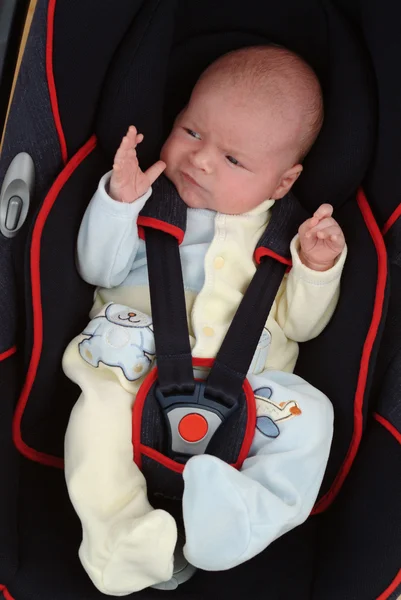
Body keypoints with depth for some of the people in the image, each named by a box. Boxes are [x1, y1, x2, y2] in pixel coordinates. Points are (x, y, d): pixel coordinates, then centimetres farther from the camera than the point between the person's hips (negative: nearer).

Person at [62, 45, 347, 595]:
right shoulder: (151, 199, 10)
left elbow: (300, 324, 10)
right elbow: (98, 270, 2)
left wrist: (318, 268, -8)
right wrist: (118, 199, -11)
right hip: (138, 375, 0)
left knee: (307, 414, -22)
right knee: (99, 405, -29)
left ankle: (244, 520, -31)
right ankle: (124, 538, -30)